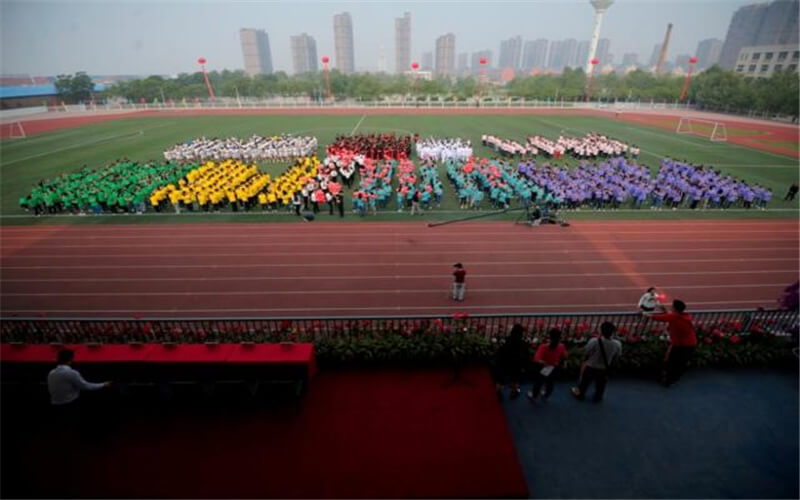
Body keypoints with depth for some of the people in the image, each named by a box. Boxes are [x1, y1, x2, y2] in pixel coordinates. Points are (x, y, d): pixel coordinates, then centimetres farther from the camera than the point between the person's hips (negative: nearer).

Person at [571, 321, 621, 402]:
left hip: (590, 367, -2)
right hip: (604, 369, 2)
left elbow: (586, 351, -20)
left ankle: (580, 394, 47)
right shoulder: (617, 344, -24)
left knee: (585, 382, 25)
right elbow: (616, 356, -6)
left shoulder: (594, 341, -35)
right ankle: (597, 398, 51)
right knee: (600, 385, 29)